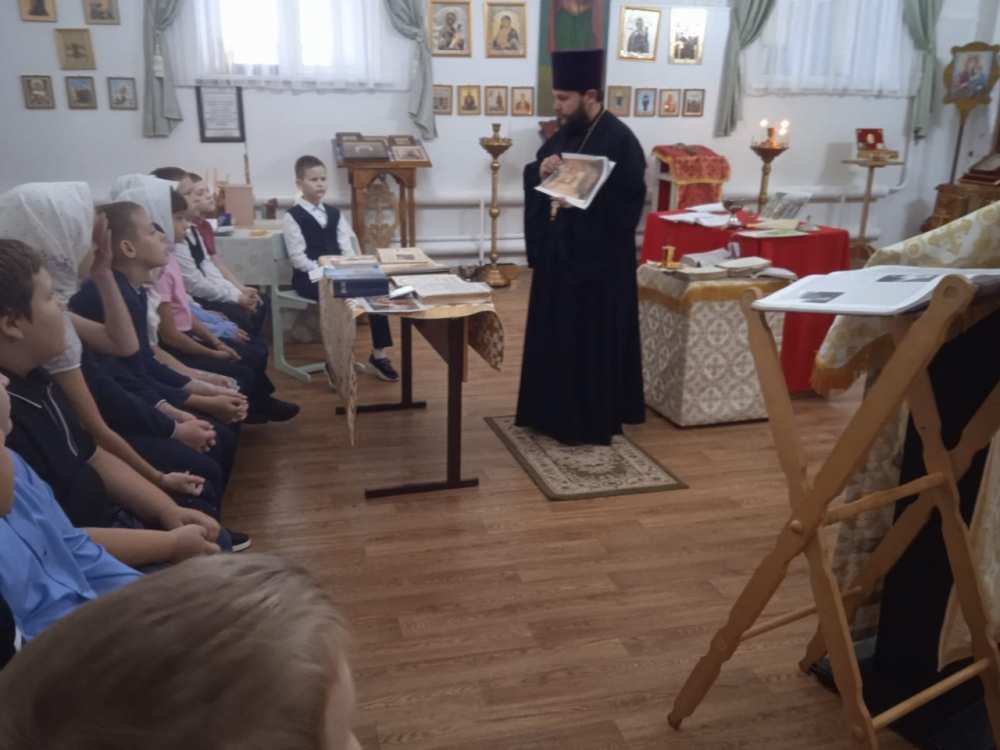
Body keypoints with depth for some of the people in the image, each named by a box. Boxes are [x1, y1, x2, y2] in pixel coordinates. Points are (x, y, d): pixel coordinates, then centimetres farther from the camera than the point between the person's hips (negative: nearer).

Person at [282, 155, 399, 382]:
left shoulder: (334, 214, 15)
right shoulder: (292, 217, -4)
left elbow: (347, 248, 7)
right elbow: (298, 258, -11)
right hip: (309, 277, -5)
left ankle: (378, 356, -10)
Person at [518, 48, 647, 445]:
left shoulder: (620, 140, -14)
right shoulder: (564, 134, 10)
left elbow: (630, 200, -18)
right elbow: (533, 182, 15)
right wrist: (540, 172, -7)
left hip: (598, 259, -8)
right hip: (559, 253, 8)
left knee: (593, 341, 0)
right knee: (555, 335, 14)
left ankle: (593, 421, 13)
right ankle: (555, 411, 27)